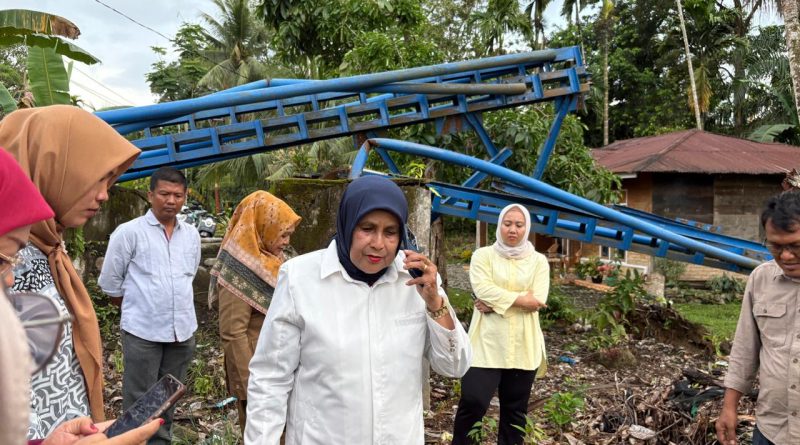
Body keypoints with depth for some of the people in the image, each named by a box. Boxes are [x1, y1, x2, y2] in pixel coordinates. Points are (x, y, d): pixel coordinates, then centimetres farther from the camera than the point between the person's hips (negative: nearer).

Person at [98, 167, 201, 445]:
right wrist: (134, 304, 10)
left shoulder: (192, 235, 6)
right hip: (142, 331, -4)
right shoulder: (129, 232, -8)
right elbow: (109, 282, 0)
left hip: (183, 330, 5)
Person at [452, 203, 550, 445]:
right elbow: (483, 289, -14)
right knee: (473, 402, -7)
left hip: (523, 346, 2)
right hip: (487, 342, -2)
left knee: (515, 408, 12)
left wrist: (496, 302, -13)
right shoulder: (483, 255, 2)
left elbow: (538, 299, -7)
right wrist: (521, 299, -14)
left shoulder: (538, 260, 7)